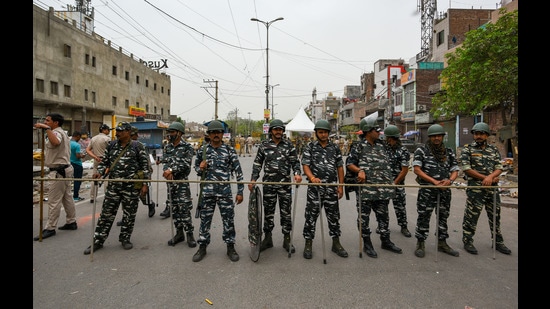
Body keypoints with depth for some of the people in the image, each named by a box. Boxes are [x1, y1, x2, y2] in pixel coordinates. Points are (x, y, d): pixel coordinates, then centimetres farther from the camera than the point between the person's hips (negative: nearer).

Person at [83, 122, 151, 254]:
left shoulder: (137, 146, -3)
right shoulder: (111, 145, 9)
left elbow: (145, 165, -4)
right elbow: (104, 161, 17)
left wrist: (145, 184, -8)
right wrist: (100, 172, -4)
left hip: (131, 186, -3)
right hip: (113, 185, 4)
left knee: (129, 214, 8)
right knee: (106, 213, 7)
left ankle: (125, 238, 26)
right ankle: (98, 241, 19)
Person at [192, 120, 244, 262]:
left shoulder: (229, 150, -1)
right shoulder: (203, 150, 4)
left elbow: (238, 171, -1)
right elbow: (196, 168, 16)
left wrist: (240, 191, -4)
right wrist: (200, 168, -10)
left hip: (225, 191, -1)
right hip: (208, 191, 1)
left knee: (229, 219, 5)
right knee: (205, 219, 10)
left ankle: (230, 247, 22)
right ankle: (202, 247, 27)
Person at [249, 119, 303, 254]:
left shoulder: (289, 145, 4)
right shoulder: (264, 145, 4)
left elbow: (295, 162, 3)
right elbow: (257, 163, 7)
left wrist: (297, 173, -16)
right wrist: (253, 180, -1)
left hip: (285, 184, 0)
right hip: (268, 184, 1)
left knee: (286, 212, 6)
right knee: (268, 212, 10)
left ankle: (287, 239, 19)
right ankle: (267, 239, 24)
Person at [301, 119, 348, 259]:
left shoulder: (335, 148, 10)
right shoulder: (310, 147, 1)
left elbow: (340, 167, 12)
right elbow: (305, 165, -8)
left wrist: (341, 185, 5)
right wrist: (312, 177, -27)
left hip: (332, 188, 3)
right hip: (315, 188, -3)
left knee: (334, 216, 11)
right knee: (311, 216, 2)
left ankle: (336, 244, 26)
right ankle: (308, 244, 16)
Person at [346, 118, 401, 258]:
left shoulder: (381, 146, 13)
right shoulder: (358, 147, -5)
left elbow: (387, 164, 21)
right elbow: (349, 163, -6)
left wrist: (390, 183, 17)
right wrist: (360, 170, -24)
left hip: (382, 189, 6)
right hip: (365, 188, -6)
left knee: (383, 215, 15)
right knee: (364, 216, 4)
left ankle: (385, 241, 31)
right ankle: (367, 244, 18)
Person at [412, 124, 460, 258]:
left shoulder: (449, 152, 11)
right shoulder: (421, 150, -2)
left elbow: (455, 170, 10)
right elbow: (417, 169, -10)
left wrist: (450, 180, -13)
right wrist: (434, 181, -16)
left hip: (445, 191, 5)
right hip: (426, 190, -5)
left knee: (443, 217, 15)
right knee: (423, 217, 0)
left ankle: (442, 243, 30)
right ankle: (420, 244, 13)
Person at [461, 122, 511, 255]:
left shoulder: (494, 150, 11)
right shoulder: (468, 149, -3)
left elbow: (499, 168, 5)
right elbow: (466, 169, -9)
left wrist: (490, 176, -16)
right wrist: (485, 178, -11)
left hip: (493, 189, 5)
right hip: (475, 188, -5)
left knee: (495, 215, 14)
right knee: (471, 215, -1)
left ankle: (498, 242, 28)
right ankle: (467, 242, 11)